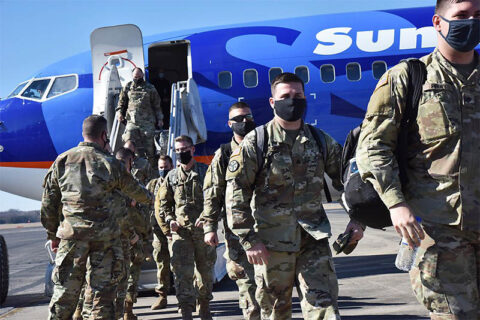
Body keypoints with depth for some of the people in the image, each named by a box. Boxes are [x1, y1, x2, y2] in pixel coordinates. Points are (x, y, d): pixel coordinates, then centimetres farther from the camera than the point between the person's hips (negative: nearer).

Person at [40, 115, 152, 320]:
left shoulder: (62, 161, 5)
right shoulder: (110, 164, -1)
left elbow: (48, 204, 7)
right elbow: (134, 190, 15)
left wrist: (53, 235, 17)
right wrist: (149, 197, 37)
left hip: (71, 235, 1)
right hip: (104, 237, -1)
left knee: (64, 292, 5)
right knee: (102, 291, 6)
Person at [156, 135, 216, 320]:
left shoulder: (206, 172, 4)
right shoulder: (172, 177, 9)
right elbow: (161, 203, 14)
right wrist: (169, 221, -2)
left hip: (203, 230, 0)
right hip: (180, 231, 0)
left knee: (206, 270, 11)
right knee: (182, 273, -9)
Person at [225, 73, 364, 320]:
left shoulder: (321, 141, 9)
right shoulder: (256, 142, -2)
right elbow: (236, 194, -5)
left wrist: (356, 219, 2)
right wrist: (249, 239, -11)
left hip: (314, 238, 2)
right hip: (272, 240, -2)